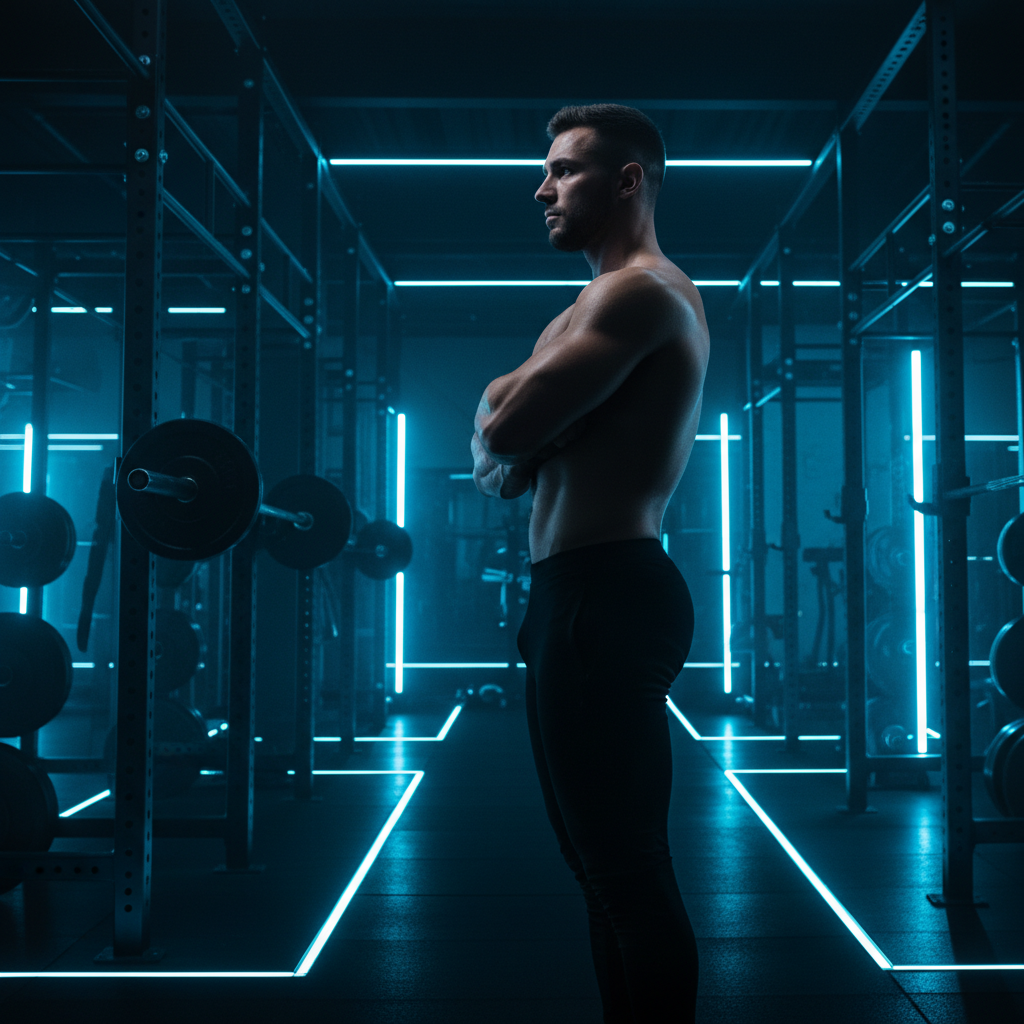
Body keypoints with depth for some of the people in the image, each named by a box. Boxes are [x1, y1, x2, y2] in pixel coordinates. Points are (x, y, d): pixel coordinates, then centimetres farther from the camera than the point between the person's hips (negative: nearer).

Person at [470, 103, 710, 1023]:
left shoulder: (640, 291, -12)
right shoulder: (613, 300, 22)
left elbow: (502, 427, -21)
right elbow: (496, 463, 19)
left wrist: (500, 407, 2)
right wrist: (512, 418, -4)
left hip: (603, 600, -11)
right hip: (585, 599, 11)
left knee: (629, 871, -6)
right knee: (605, 861, 18)